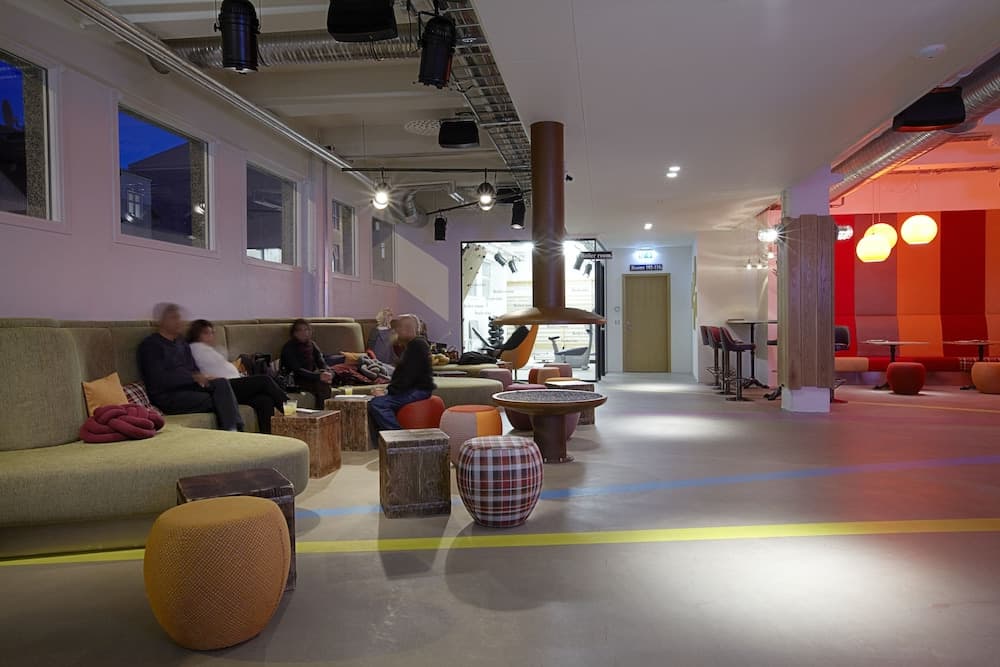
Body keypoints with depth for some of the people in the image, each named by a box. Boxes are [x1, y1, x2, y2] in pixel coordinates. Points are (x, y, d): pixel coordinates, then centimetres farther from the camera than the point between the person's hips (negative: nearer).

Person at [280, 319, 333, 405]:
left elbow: (322, 363, 2)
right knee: (321, 384, -30)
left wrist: (326, 373, -23)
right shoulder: (289, 348, -7)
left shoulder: (312, 345, 11)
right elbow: (297, 370, -17)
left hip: (310, 378, 5)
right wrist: (318, 376, -28)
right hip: (294, 381, -5)